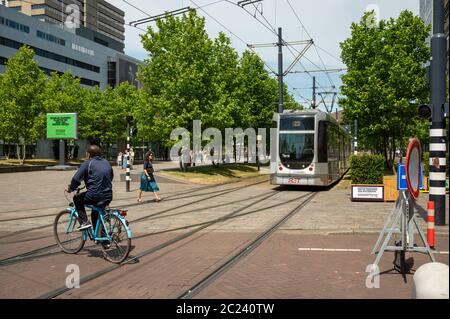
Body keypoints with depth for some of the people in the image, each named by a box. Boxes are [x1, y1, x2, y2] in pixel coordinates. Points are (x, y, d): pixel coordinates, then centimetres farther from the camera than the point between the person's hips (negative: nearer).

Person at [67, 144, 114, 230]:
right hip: (108, 197, 6)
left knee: (77, 199, 21)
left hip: (94, 196, -6)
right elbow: (111, 177, 26)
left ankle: (84, 222, 9)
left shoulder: (88, 163, -3)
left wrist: (70, 189, 9)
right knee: (96, 212, 31)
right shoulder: (106, 162, 15)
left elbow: (76, 179, -8)